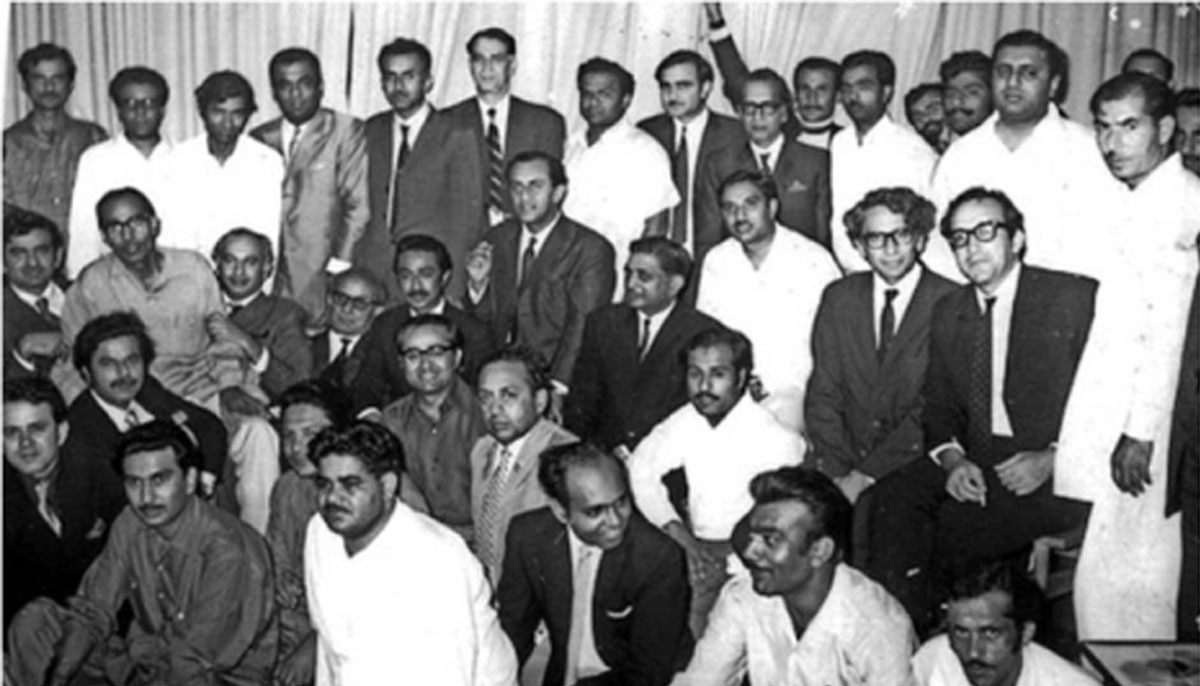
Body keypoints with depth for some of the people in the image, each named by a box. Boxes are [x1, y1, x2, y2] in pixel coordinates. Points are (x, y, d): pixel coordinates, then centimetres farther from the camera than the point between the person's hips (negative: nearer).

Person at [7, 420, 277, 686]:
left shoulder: (228, 551, -27)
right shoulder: (129, 525, -5)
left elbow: (194, 659, -24)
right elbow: (91, 613, 0)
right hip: (148, 662, 7)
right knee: (35, 618, -4)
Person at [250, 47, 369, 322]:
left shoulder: (347, 131, -1)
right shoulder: (260, 138, 12)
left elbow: (359, 206, -5)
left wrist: (338, 265, -9)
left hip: (321, 279, -3)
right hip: (267, 277, 3)